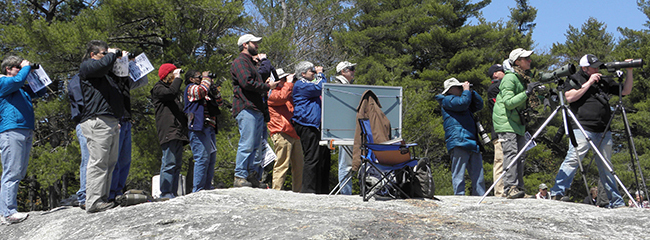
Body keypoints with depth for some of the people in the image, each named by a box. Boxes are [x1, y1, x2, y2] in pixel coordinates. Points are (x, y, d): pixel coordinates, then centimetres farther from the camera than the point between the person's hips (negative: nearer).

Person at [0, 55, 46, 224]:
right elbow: (17, 80, -18)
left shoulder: (22, 89, 26)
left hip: (26, 131, 9)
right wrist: (27, 67, -2)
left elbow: (41, 92, 34)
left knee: (20, 173, 9)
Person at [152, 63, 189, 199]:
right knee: (169, 162, -14)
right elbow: (171, 93, -18)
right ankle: (165, 193, -14)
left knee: (177, 163, 5)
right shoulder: (158, 88, 2)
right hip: (168, 131, -9)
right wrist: (178, 78, -5)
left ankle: (173, 193, 7)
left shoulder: (178, 90, 29)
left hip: (178, 131, 9)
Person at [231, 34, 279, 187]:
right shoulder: (240, 61, -3)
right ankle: (240, 178, -10)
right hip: (246, 109, -10)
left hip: (257, 110, 10)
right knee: (247, 145, -12)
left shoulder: (251, 62, 29)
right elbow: (247, 82, -17)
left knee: (255, 145, 8)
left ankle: (252, 176, 10)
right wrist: (267, 86, -8)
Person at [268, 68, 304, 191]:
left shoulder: (288, 94, 27)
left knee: (299, 164, 8)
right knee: (282, 163, -11)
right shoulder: (272, 93, -2)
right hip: (282, 133, -9)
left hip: (293, 133, 9)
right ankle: (276, 190, -7)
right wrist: (289, 83, -9)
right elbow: (282, 96, -22)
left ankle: (297, 190, 15)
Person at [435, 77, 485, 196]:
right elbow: (463, 103, -15)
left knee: (478, 175, 6)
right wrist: (466, 91, 1)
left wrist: (471, 92, 19)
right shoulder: (447, 100, 1)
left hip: (473, 143, 9)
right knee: (459, 174, -10)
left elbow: (479, 105, 29)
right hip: (458, 141, -9)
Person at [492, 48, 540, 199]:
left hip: (518, 123, 9)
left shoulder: (523, 79, 15)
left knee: (520, 156, 5)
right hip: (505, 122, -9)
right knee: (511, 153, -18)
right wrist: (526, 93, -26)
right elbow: (509, 102, -22)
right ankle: (510, 188, -22)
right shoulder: (509, 78, -13)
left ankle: (519, 189, 7)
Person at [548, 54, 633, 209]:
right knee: (572, 160, -15)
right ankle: (556, 193, -13)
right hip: (583, 129, -5)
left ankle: (616, 202, 12)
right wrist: (589, 83, -8)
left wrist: (629, 72, 11)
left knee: (606, 166, 9)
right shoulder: (575, 79, 7)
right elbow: (570, 97, -10)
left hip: (604, 132, 5)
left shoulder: (603, 82, 21)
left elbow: (626, 91, 23)